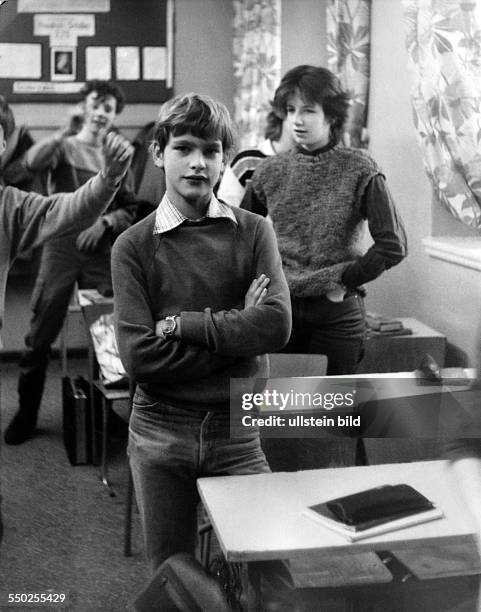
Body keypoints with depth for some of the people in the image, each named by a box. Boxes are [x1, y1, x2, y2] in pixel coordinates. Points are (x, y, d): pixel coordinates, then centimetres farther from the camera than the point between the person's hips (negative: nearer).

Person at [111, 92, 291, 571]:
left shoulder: (253, 232, 1)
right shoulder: (134, 245, -3)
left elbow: (277, 325, -14)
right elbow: (140, 357, -13)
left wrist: (181, 324, -14)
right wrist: (236, 332, -12)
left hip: (237, 429, 0)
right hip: (159, 434, 0)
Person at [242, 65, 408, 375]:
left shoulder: (360, 170, -6)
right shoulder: (271, 171, 4)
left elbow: (393, 245, -10)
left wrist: (345, 280, -9)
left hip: (337, 313, -2)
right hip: (280, 308, 2)